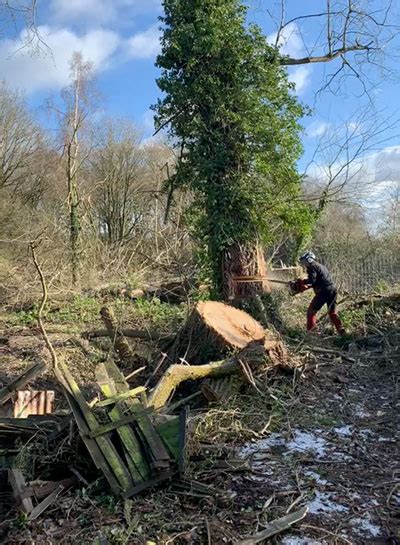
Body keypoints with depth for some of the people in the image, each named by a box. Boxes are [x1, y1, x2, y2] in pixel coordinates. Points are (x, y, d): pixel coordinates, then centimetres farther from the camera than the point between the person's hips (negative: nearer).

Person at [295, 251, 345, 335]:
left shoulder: (312, 267, -4)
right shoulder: (320, 266, 25)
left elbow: (311, 280, -18)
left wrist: (301, 281, -3)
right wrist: (304, 287, 19)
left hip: (323, 292, -9)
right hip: (333, 290, 9)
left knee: (311, 311, 5)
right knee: (332, 313, 18)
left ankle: (310, 331, 3)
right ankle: (341, 331, 12)